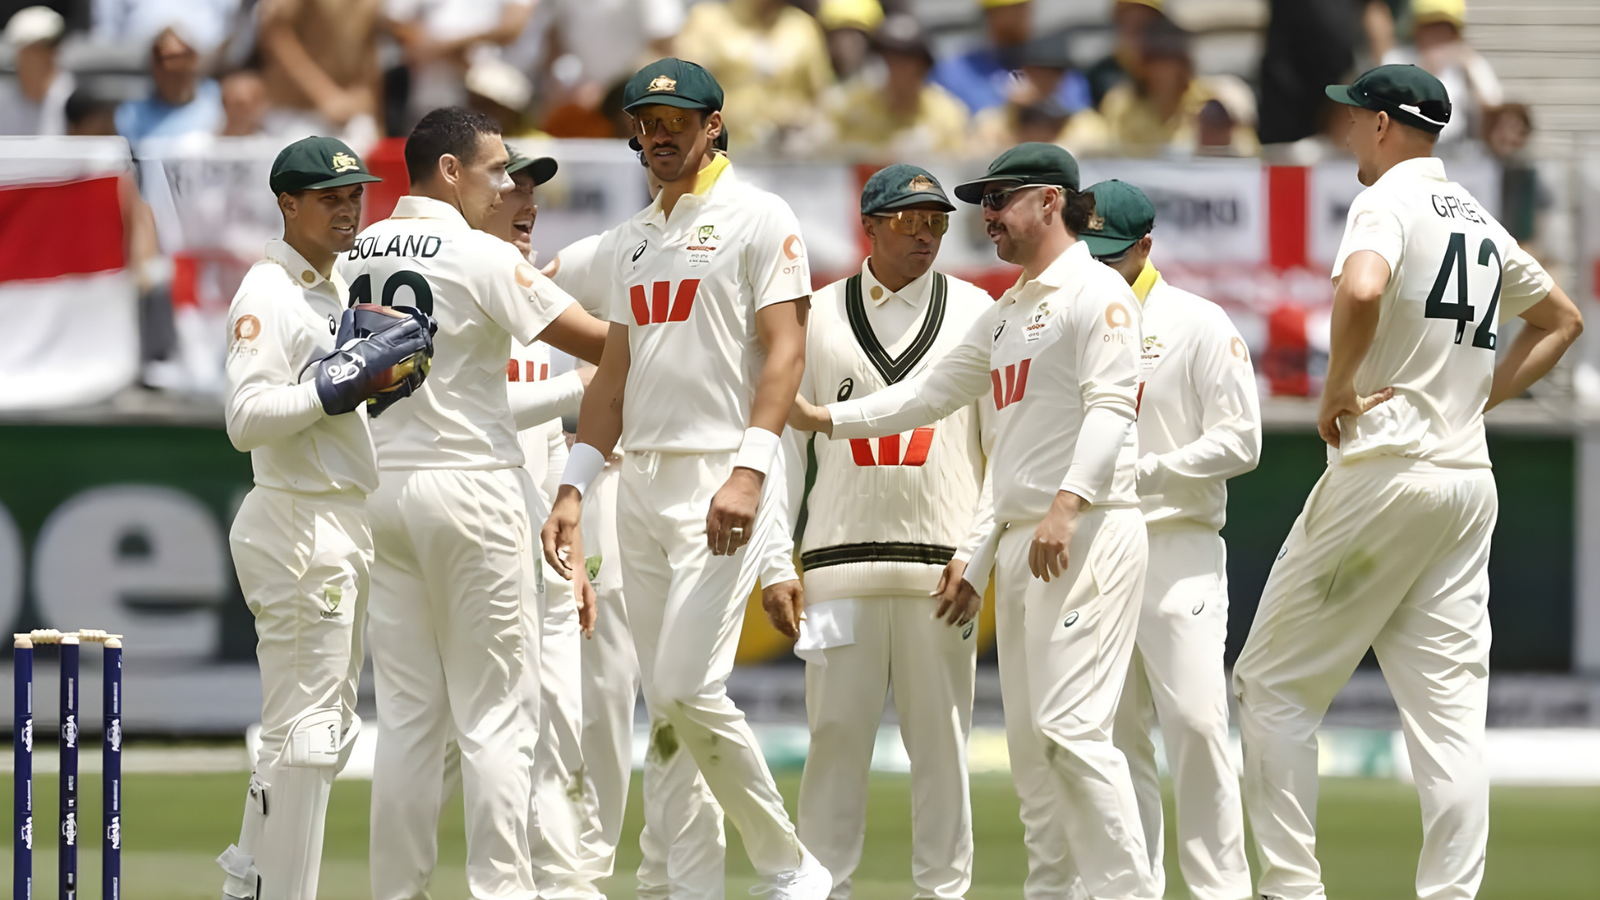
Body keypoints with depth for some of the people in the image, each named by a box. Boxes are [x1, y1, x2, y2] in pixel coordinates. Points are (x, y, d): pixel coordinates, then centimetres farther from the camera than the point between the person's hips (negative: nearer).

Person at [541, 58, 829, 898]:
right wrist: (573, 486, 15)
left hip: (722, 476, -7)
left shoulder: (759, 221, -3)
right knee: (666, 703, 5)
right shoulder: (630, 241, 19)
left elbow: (784, 351, -11)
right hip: (641, 481, 7)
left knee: (690, 689, -17)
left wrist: (750, 470, -22)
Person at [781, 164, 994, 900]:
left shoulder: (976, 314, 7)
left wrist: (978, 554, -6)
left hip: (940, 567, 0)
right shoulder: (816, 317, 9)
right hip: (841, 562, 0)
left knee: (940, 743, 1)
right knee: (835, 737, -2)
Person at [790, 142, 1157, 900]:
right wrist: (827, 419, 18)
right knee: (1028, 735, 8)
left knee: (1069, 724, -18)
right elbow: (930, 392, 26)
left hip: (1087, 534, -10)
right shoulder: (1004, 315, 23)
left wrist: (1067, 504, -27)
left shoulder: (1096, 292, -6)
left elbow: (1110, 406, -16)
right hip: (1018, 541, 10)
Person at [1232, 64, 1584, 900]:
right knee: (1448, 705, 4)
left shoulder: (1390, 200, -8)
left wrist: (1336, 392, -15)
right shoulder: (1480, 221, 17)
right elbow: (1560, 318, 32)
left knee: (1274, 681, 1)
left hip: (1384, 469, -8)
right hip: (1469, 479, 8)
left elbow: (1360, 292, -30)